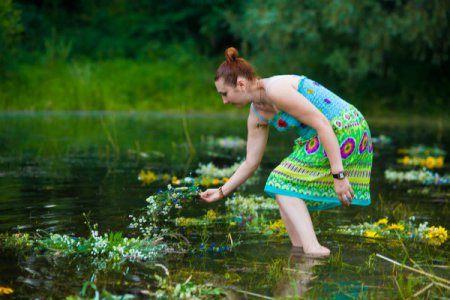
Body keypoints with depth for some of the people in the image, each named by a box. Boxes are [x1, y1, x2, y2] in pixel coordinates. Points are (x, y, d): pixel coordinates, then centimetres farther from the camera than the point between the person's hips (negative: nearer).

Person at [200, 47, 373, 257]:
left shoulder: (276, 90, -21)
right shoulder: (256, 114, 8)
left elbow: (322, 124, -24)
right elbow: (251, 162, 18)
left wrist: (338, 175, -26)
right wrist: (222, 192, 20)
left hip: (342, 131, -9)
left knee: (285, 185, -9)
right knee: (286, 192, 9)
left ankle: (313, 248, -15)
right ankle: (300, 250, 9)